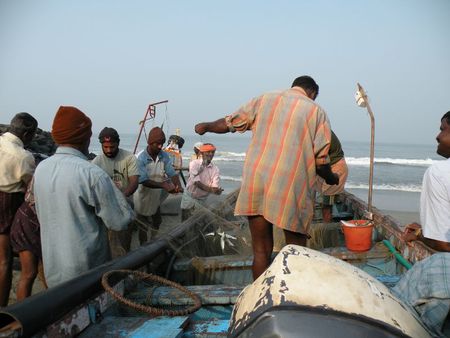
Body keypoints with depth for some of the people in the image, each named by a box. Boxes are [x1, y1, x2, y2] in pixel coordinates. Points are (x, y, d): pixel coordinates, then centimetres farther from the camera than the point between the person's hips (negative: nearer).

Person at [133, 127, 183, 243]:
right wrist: (163, 185, -40)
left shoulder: (164, 156, -6)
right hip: (144, 200, -4)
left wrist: (178, 185, -32)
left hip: (158, 199, 5)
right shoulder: (141, 158, -21)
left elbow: (172, 173, -11)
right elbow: (143, 181, -28)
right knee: (143, 229, 13)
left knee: (156, 227, 21)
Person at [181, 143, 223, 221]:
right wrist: (210, 189, -38)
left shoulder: (215, 169, -8)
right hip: (189, 197, -2)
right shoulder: (194, 164, -13)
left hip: (202, 200, 2)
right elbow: (196, 183, -24)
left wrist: (217, 191, -43)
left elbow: (215, 187, -17)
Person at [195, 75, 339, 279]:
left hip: (256, 182, 3)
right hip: (291, 189, -2)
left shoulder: (264, 100, 13)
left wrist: (206, 126, 41)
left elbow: (229, 123, 21)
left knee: (261, 250, 12)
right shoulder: (316, 111, 7)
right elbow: (320, 161, 2)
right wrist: (331, 178, 23)